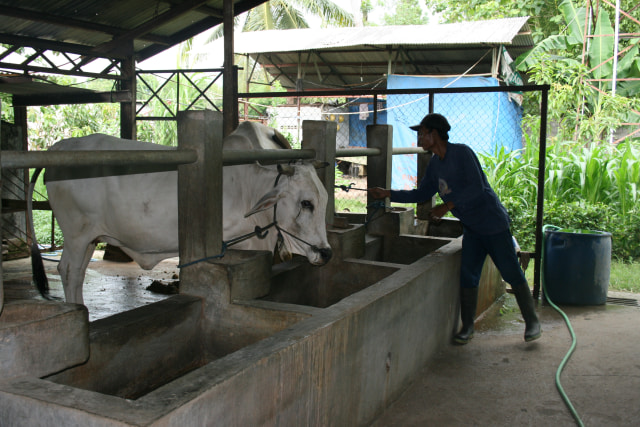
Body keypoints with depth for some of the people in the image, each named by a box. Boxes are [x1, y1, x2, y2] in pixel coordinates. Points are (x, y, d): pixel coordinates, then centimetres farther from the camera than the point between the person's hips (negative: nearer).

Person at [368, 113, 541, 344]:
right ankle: (467, 327, 14)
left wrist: (447, 206, -25)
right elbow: (421, 194, 16)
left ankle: (532, 322, 14)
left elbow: (476, 187, -24)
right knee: (467, 275, 4)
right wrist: (388, 194, 11)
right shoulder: (435, 164, 8)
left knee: (512, 273, 0)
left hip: (493, 223, -7)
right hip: (471, 228, 7)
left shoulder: (461, 153, -16)